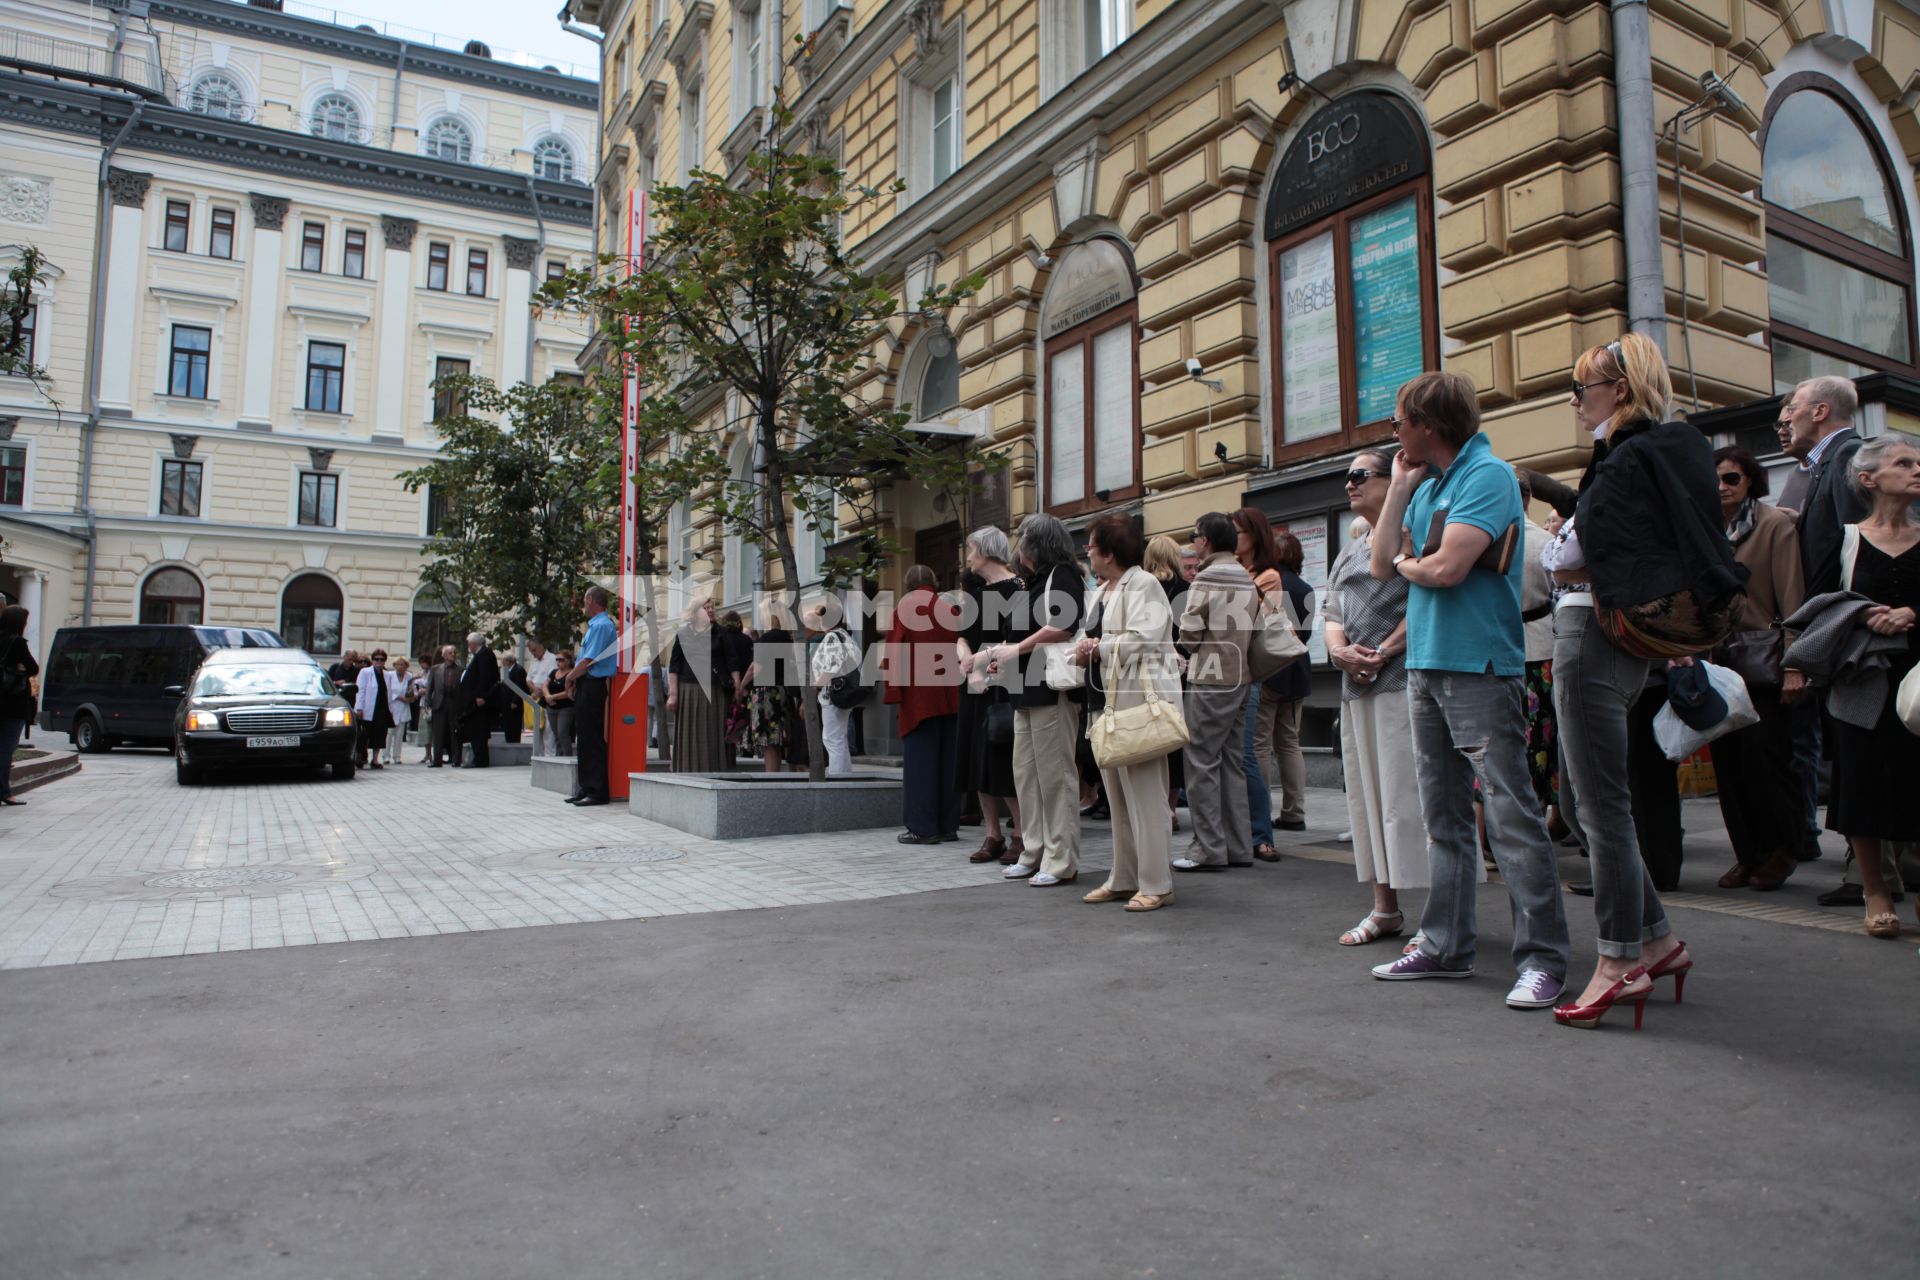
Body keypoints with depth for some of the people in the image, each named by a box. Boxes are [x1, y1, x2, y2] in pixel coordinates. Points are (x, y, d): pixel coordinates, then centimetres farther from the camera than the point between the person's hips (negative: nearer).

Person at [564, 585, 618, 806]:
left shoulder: (601, 625, -14)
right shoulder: (595, 624, 16)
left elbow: (588, 661, -18)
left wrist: (570, 677, -4)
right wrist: (573, 679, 10)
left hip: (592, 686, -10)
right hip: (586, 686, 10)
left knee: (592, 738, -7)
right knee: (583, 738, 13)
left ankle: (597, 791, -3)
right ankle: (586, 788, 19)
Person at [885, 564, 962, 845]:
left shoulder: (903, 607, -1)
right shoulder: (949, 609, 9)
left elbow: (894, 650, -6)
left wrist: (894, 690, -4)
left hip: (918, 695, -4)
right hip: (950, 695, 4)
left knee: (919, 760, -2)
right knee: (948, 760, 8)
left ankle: (923, 827, -4)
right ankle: (948, 825, 12)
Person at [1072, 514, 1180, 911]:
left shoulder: (1143, 585, -9)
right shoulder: (1102, 591, 20)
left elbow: (1142, 640, -21)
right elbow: (1090, 635, 20)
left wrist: (1098, 648, -11)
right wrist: (1083, 648, -2)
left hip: (1140, 702, -10)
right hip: (1108, 701, 10)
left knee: (1144, 796, -6)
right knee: (1117, 798, 13)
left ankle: (1156, 884, 2)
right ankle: (1123, 879, 21)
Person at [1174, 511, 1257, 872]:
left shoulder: (1204, 583, -12)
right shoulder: (1248, 581, 12)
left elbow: (1188, 636, -10)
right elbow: (1250, 631, 13)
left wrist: (1191, 654, 10)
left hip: (1209, 683, -8)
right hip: (1240, 679, 8)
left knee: (1202, 764, -3)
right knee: (1232, 764, 12)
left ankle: (1209, 848, -1)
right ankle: (1238, 846, 16)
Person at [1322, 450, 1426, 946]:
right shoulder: (1347, 552, 21)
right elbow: (1332, 612, 18)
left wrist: (1382, 653, -15)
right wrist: (1339, 649, -2)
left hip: (1403, 681, -8)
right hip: (1356, 687, 8)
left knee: (1407, 791, -8)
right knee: (1367, 793, 10)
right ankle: (1385, 908, 19)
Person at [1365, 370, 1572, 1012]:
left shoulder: (1488, 476, -10)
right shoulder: (1426, 485, 16)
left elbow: (1448, 568, -20)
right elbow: (1382, 564, 10)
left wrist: (1407, 563, 1)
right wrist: (1399, 488, 8)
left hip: (1478, 668, -9)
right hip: (1425, 666, 9)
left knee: (1512, 817, -6)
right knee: (1444, 817, 13)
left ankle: (1543, 958, 1)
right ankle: (1445, 945, 22)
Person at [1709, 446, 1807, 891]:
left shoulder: (1776, 523, -2)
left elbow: (1791, 597, -7)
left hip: (1761, 662, -5)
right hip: (1718, 661, 5)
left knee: (1761, 751, -6)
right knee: (1727, 758, 5)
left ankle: (1782, 849, 12)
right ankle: (1749, 853, 16)